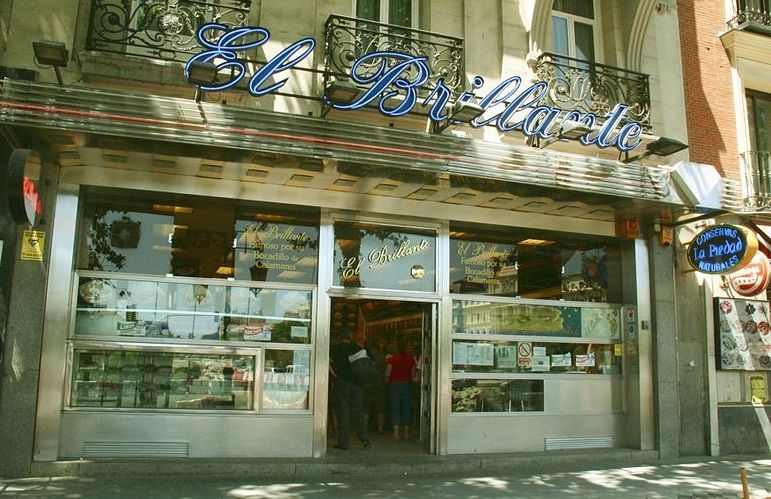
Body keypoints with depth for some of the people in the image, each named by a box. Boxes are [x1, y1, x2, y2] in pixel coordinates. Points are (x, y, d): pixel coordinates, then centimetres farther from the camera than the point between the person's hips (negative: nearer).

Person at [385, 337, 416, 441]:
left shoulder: (392, 359, -10)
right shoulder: (411, 359, -2)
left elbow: (387, 374, -9)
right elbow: (413, 375, 0)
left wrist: (387, 381, 9)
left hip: (394, 384, -2)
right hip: (407, 384, 2)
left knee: (395, 408, 4)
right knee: (406, 408, 10)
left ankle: (396, 432, 0)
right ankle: (406, 432, 13)